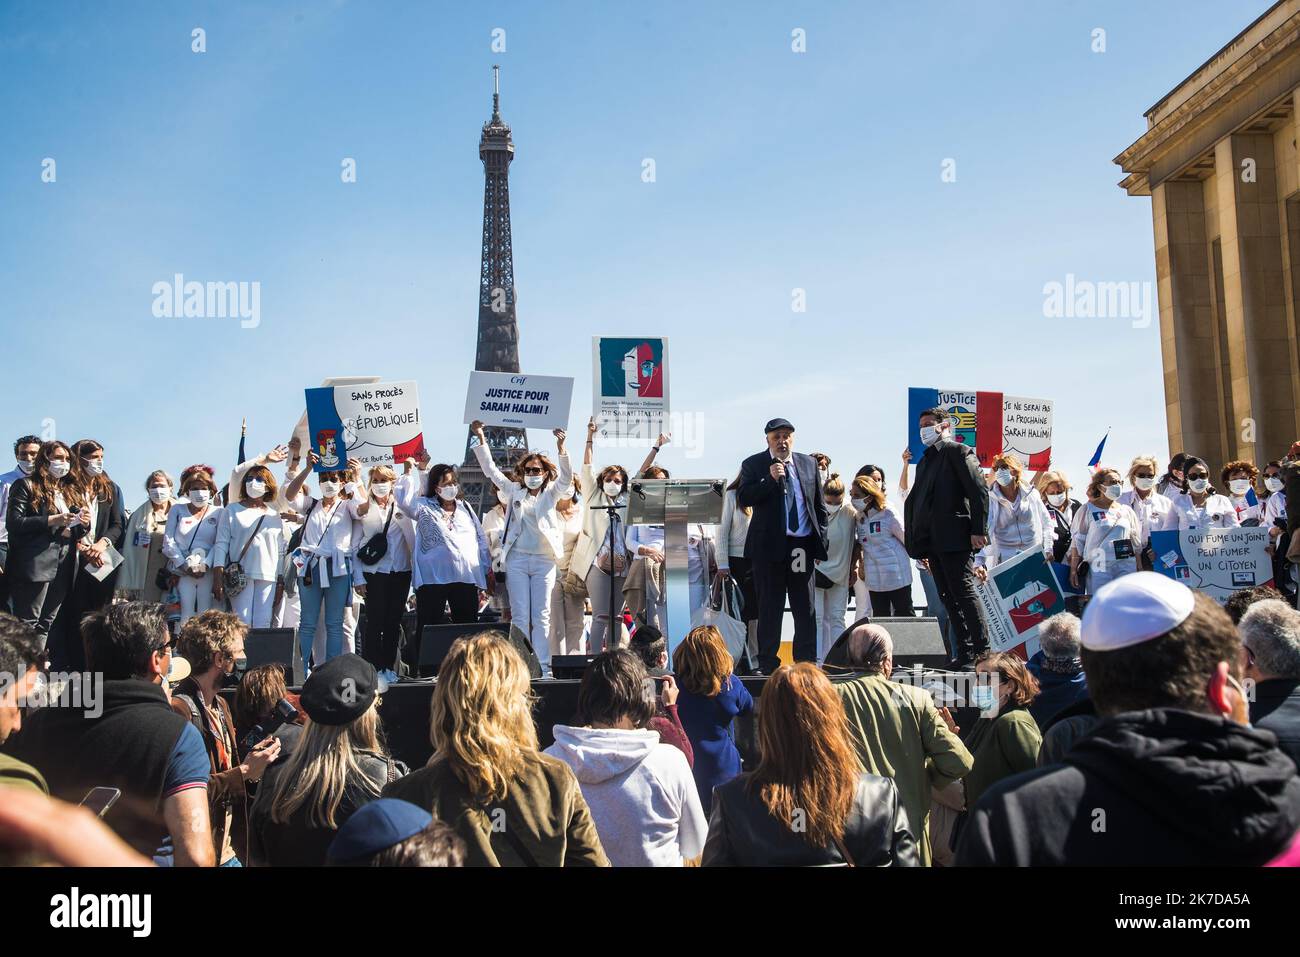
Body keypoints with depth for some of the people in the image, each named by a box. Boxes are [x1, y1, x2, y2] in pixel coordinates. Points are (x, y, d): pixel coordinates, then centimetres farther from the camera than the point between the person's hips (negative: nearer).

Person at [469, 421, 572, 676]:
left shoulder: (551, 493, 8)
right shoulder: (515, 491, 11)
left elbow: (566, 476, -9)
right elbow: (490, 469, 9)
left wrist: (560, 446, -24)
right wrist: (481, 438, 0)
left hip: (544, 560, -1)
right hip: (517, 559, 1)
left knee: (541, 617, 2)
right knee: (520, 616, 1)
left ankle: (543, 667, 4)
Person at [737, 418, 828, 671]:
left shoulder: (808, 463, 11)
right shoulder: (753, 465, 1)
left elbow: (820, 505, 14)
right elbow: (744, 498, -12)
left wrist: (821, 541, 9)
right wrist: (770, 479, -21)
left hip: (803, 546, 3)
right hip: (769, 545, -3)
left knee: (806, 608, 8)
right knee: (770, 608, 3)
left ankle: (807, 662, 16)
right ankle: (768, 664, 10)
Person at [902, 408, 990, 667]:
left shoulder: (959, 451, 0)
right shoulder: (925, 461, 24)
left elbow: (979, 491, -9)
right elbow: (915, 501, 22)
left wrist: (979, 530, -16)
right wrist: (917, 543, 15)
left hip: (954, 537, -8)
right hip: (931, 540, 8)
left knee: (963, 593, -10)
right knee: (948, 598, 7)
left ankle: (982, 650, -6)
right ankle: (964, 653, 10)